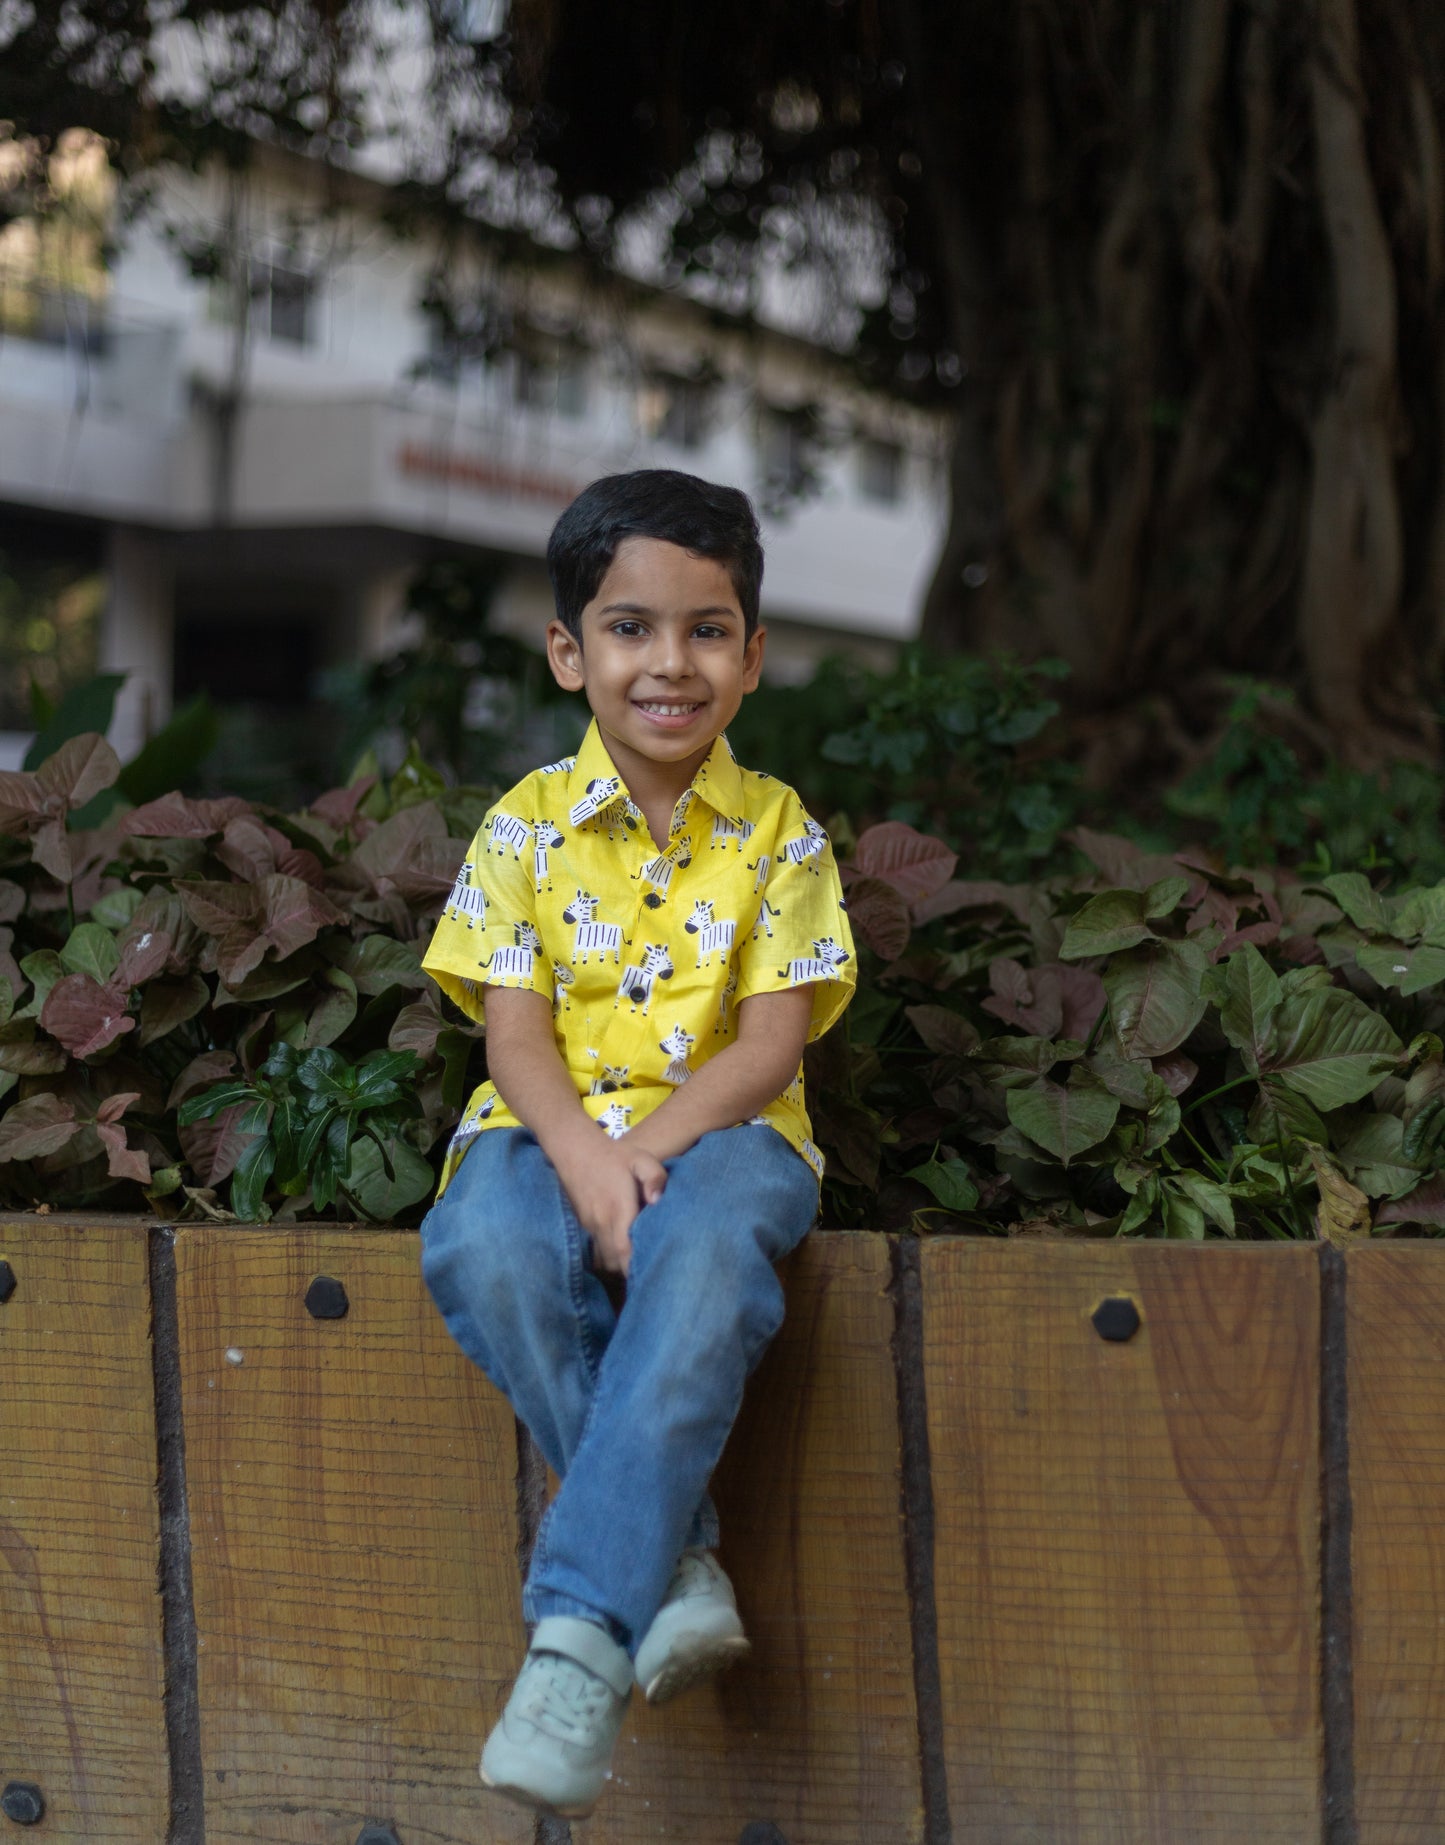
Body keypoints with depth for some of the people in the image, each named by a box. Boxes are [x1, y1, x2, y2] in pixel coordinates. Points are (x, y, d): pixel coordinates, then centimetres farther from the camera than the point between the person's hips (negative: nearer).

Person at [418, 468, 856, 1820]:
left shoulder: (779, 832, 5)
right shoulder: (528, 825, 5)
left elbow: (771, 1039, -4)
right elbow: (515, 1035, -2)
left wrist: (653, 1145, -21)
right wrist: (582, 1157, -23)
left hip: (718, 1128, -1)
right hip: (553, 1129, 1)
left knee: (706, 1253, -38)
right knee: (483, 1251, -36)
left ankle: (580, 1626, -38)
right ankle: (673, 1557, -25)